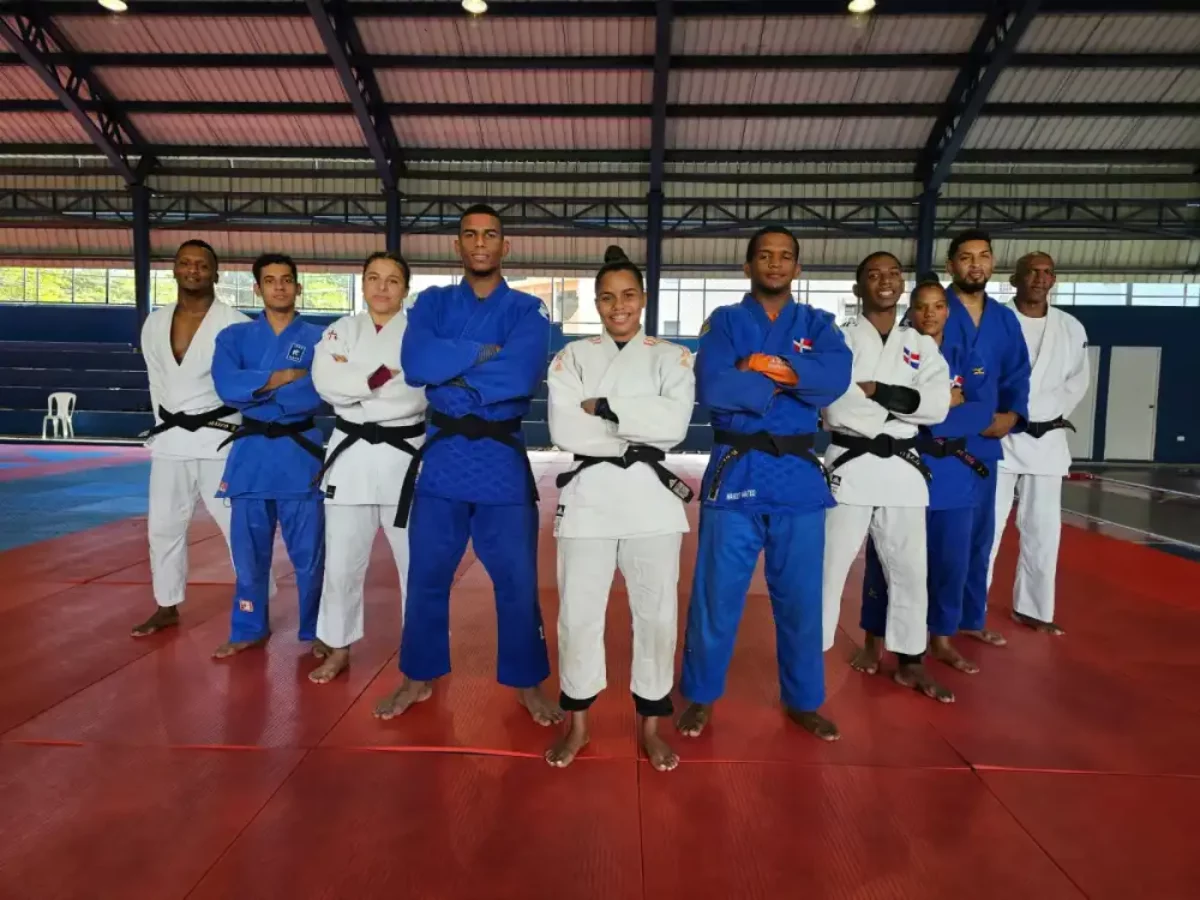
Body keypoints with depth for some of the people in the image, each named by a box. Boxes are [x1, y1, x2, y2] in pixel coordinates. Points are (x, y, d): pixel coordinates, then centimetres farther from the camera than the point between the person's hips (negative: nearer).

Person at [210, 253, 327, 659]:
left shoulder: (318, 339, 0)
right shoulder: (235, 336, 6)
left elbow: (314, 395, -14)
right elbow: (227, 386, -12)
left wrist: (254, 389, -11)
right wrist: (287, 376, -15)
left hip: (300, 451, -2)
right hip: (250, 450, 2)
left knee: (309, 551, 3)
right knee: (248, 549, 11)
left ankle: (316, 631, 19)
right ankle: (249, 629, 28)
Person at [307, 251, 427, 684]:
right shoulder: (341, 330, 8)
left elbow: (418, 393, -13)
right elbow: (326, 382, -9)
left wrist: (354, 382, -12)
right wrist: (383, 376, -17)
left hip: (404, 453, -2)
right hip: (351, 453, 2)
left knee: (417, 560, 3)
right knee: (342, 560, 9)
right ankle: (339, 647, 28)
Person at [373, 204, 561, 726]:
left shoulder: (528, 311, 0)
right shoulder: (432, 303, 6)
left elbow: (520, 377, -20)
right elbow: (415, 365, -14)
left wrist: (451, 374, -12)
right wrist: (483, 352, -16)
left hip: (502, 457, -2)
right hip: (442, 454, 2)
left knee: (517, 580, 5)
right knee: (426, 577, 11)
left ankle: (528, 685, 25)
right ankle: (418, 679, 32)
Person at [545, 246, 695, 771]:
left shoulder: (673, 357, 6)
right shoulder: (573, 356, 7)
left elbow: (674, 424, -11)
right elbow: (564, 431, -7)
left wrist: (601, 408, -12)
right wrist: (636, 434, -10)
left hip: (651, 493, 0)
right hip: (589, 492, 0)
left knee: (656, 613, 6)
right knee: (578, 613, 5)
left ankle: (650, 727, 26)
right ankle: (577, 725, 25)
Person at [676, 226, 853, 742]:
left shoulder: (817, 324, 10)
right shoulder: (724, 321, 3)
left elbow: (837, 377, -12)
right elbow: (711, 388, -15)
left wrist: (762, 365, -15)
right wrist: (788, 383, -9)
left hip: (798, 473, 2)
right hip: (735, 472, -2)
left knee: (800, 598, 11)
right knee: (716, 594, 5)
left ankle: (803, 701, 30)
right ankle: (701, 697, 23)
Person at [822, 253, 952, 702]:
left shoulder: (922, 346, 9)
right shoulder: (840, 340, -1)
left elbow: (936, 407, -6)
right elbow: (837, 409, -14)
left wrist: (874, 390, -14)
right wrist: (905, 402, -12)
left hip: (902, 466, 4)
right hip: (850, 464, -4)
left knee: (909, 569, 12)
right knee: (829, 567, -1)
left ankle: (910, 662, 29)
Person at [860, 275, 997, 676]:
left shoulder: (966, 360, 6)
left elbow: (982, 411, -8)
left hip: (954, 474, 3)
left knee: (949, 562, 10)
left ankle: (941, 640, 28)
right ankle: (875, 639, 19)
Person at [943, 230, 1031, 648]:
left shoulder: (1005, 319, 12)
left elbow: (1017, 375, 11)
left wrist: (1011, 415, -9)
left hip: (985, 441, 6)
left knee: (977, 534, 15)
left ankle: (970, 618, 30)